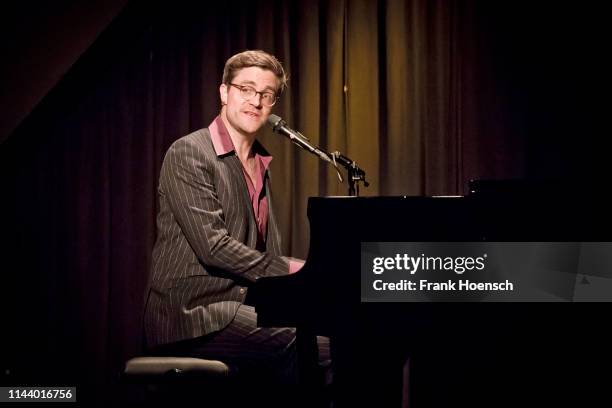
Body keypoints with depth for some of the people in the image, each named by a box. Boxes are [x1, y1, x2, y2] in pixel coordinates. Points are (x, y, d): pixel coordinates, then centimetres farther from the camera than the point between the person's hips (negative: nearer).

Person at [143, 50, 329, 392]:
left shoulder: (260, 164, 19)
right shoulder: (188, 154, -6)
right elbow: (213, 245, -16)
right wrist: (293, 271, -16)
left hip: (242, 306, 8)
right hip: (193, 313, -8)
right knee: (325, 350, -24)